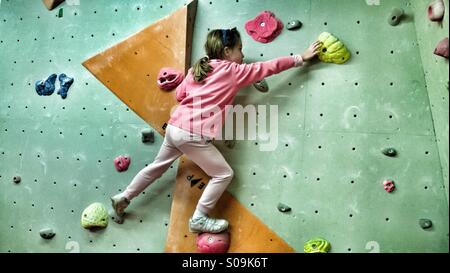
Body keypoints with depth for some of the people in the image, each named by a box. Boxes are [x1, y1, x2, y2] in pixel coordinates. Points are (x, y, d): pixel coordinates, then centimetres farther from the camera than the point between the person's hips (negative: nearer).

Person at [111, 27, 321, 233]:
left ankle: (123, 197, 38)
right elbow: (269, 67, 2)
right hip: (194, 135, -7)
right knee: (224, 174, 6)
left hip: (174, 127, 8)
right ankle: (199, 219, 11)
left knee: (158, 166, 26)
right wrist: (301, 58, 11)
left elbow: (180, 94, 15)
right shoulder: (234, 71, -2)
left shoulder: (196, 69, 14)